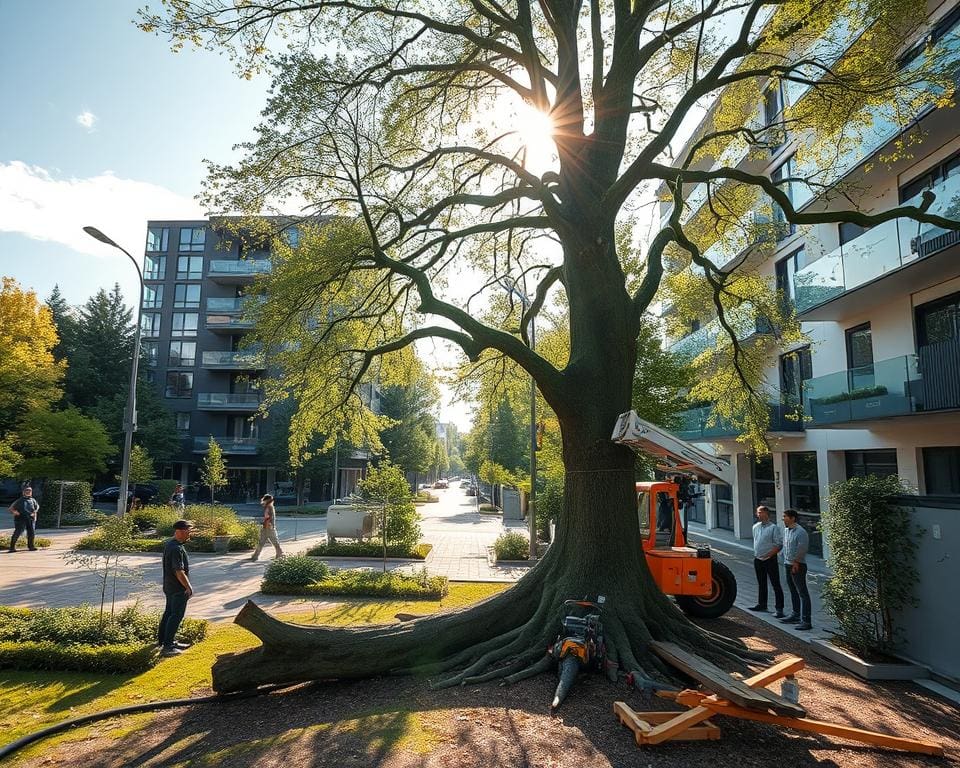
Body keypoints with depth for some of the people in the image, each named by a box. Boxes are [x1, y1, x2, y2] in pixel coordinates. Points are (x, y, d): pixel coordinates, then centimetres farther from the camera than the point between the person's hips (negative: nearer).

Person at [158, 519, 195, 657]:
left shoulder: (169, 543, 7)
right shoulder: (177, 549, -26)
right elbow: (179, 572, -26)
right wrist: (189, 587, -17)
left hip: (169, 586, 10)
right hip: (178, 588, -10)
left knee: (169, 612, 19)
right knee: (176, 616, -3)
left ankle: (163, 640, 30)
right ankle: (167, 646, 0)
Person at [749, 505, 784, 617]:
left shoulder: (773, 527, -12)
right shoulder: (755, 527, 10)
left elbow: (779, 544, -14)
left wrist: (769, 554, -18)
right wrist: (756, 553, 14)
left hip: (770, 559, -7)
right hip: (758, 560, 7)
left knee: (776, 584, -3)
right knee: (761, 583, 18)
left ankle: (779, 608, -1)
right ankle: (762, 604, 29)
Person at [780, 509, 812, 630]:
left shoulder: (800, 532, -17)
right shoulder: (786, 531, 11)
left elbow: (802, 549, -19)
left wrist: (796, 562, -15)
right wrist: (786, 562, 13)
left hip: (798, 566, -9)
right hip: (788, 565, 9)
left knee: (803, 593, -7)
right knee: (793, 592, 18)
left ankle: (806, 621, -6)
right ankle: (795, 615, 30)